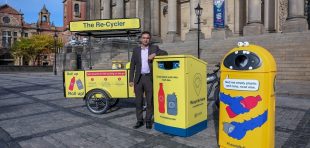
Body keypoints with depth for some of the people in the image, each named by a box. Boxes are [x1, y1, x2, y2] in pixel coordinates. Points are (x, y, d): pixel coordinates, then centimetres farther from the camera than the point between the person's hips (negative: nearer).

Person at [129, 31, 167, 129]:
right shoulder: (136, 50, 9)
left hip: (149, 78, -1)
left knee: (150, 101, 4)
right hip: (138, 78, 2)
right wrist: (131, 80, 2)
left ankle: (148, 120, 17)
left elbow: (165, 53, -3)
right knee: (138, 101, 6)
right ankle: (139, 120, 18)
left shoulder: (154, 48, 6)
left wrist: (154, 54, -19)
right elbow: (132, 65, 8)